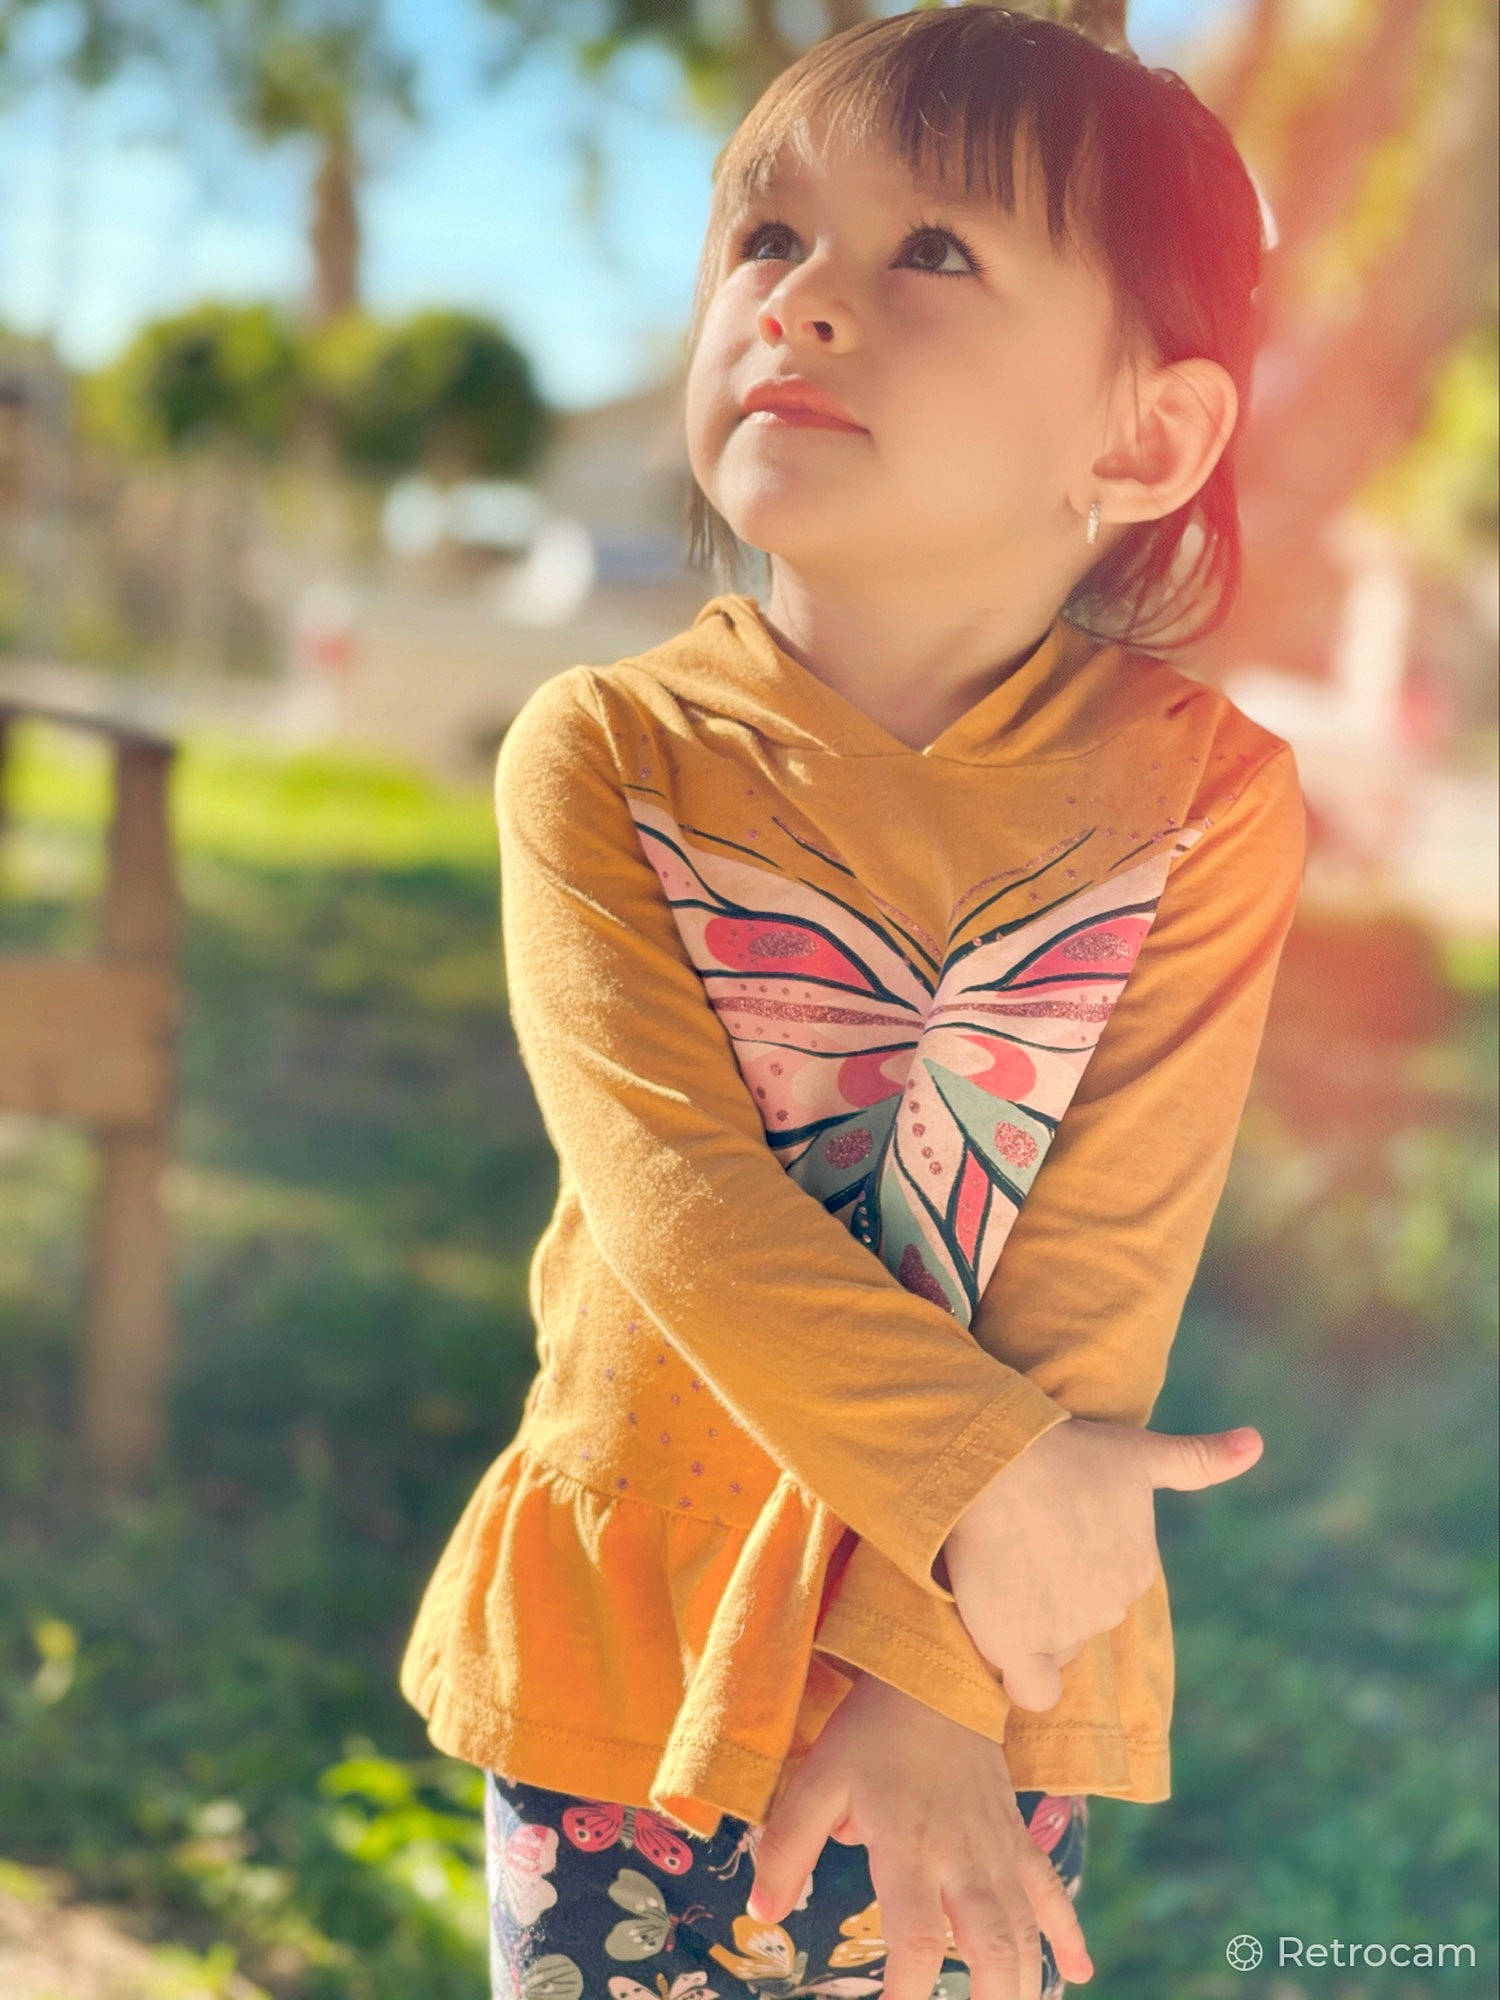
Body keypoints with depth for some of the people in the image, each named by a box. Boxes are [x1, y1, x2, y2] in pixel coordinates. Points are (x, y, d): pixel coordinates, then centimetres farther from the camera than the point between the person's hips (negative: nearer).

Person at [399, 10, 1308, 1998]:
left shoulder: (1202, 800, -10)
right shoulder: (605, 754, -9)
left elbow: (1106, 1257, -14)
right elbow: (672, 1186, -18)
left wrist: (937, 1665, -20)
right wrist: (986, 1477, -25)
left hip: (988, 1683, 0)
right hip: (624, 1641, 0)